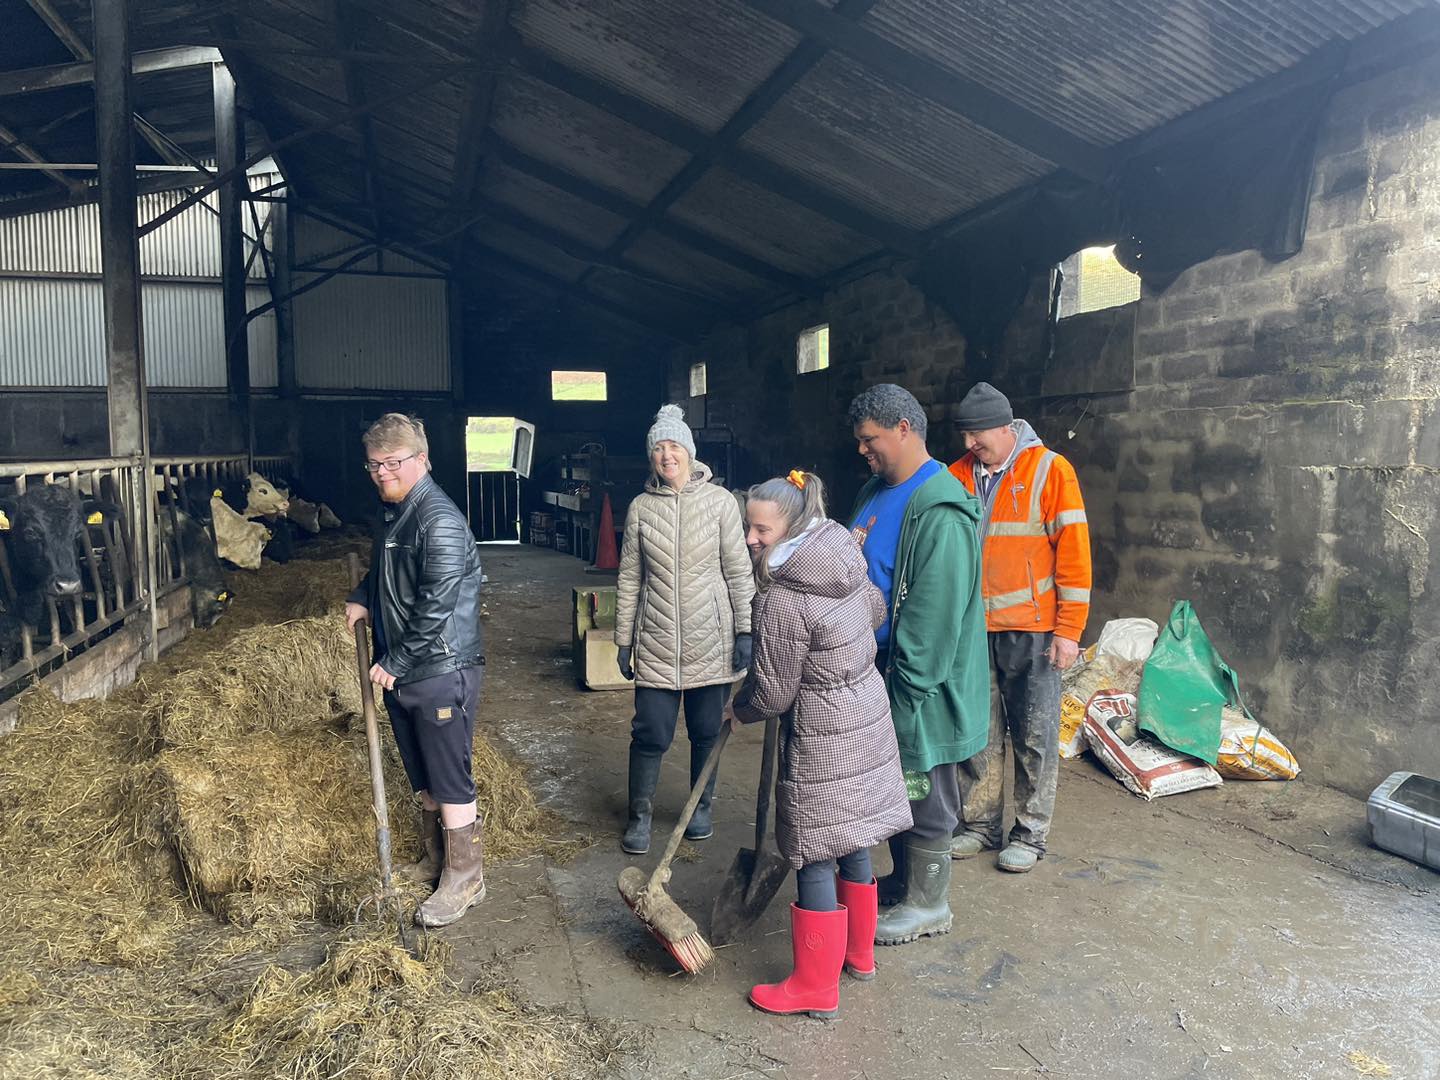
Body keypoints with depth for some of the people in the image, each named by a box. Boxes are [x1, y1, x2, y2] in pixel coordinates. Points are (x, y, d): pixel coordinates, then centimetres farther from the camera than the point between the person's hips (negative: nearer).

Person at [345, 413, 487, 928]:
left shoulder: (440, 520, -20)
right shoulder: (389, 513, 11)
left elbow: (437, 606, -24)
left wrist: (393, 664, -17)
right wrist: (361, 599, 12)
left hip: (442, 673, -9)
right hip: (400, 673, 9)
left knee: (450, 782, 1)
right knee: (422, 779, 21)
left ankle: (465, 880, 16)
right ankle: (436, 859, 37)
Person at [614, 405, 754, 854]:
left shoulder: (719, 501, -4)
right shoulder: (640, 508, 1)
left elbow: (738, 570, -2)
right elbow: (629, 578, 5)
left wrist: (745, 631, -5)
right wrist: (623, 640, 5)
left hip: (710, 640, 0)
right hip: (656, 643, 1)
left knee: (707, 730, 11)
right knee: (651, 732, 2)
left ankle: (701, 807, 33)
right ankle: (640, 815, 21)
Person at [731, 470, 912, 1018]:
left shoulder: (782, 603, -25)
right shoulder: (845, 559, -1)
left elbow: (772, 692, -15)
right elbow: (877, 611, 18)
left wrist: (740, 709, 5)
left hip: (823, 737, -8)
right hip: (867, 716, 8)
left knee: (814, 856, 5)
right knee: (851, 841, 21)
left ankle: (815, 987, 19)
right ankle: (858, 953, 39)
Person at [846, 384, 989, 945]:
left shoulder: (940, 511, -20)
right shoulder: (877, 492, 10)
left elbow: (935, 611, -23)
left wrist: (905, 688, -21)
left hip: (920, 678, -9)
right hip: (874, 664, 9)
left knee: (922, 788, 6)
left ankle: (927, 904, 23)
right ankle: (903, 881, 38)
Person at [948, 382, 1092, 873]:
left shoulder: (1049, 470, -5)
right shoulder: (958, 475, 6)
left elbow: (1073, 550, -7)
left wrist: (1068, 630, -10)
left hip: (1030, 630, -3)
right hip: (972, 629, 4)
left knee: (1034, 736, 6)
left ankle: (1030, 833, 21)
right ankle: (980, 825, 26)